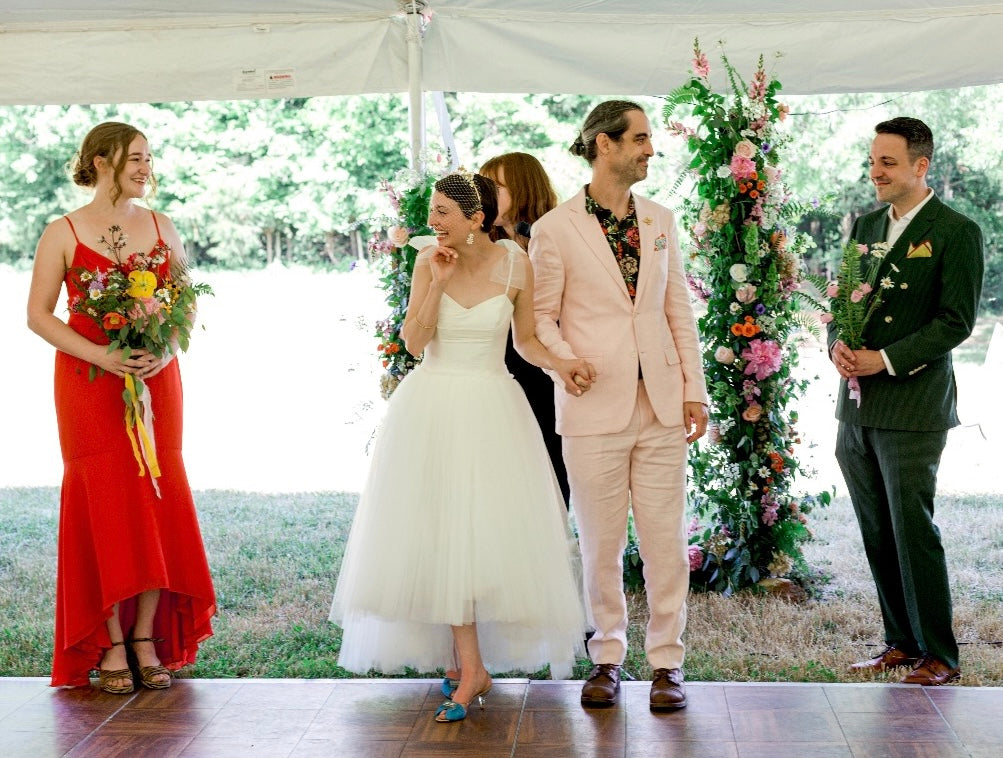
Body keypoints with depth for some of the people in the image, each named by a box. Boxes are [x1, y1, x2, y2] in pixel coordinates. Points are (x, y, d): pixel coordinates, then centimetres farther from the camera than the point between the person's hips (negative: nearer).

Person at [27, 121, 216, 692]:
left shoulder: (162, 228, 8)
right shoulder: (64, 234, -2)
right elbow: (39, 314, -4)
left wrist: (167, 350, -10)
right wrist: (103, 357, -16)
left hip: (156, 381, 3)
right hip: (89, 384, -3)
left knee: (158, 502, 1)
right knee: (103, 504, -2)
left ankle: (147, 640, 10)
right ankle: (110, 646, 6)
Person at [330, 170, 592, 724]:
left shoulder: (514, 265, -3)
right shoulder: (429, 262, -1)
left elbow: (525, 340, 7)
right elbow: (415, 342, -7)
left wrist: (560, 365, -10)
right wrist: (439, 281, -15)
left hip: (492, 409, -1)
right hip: (433, 409, 1)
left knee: (488, 530, -2)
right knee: (442, 532, -1)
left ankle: (468, 662, 14)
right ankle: (471, 668, 7)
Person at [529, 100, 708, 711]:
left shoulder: (661, 221, 12)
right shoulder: (555, 230, -2)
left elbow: (679, 310, 13)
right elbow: (542, 318, 2)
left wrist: (695, 389, 7)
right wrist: (567, 364, -16)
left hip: (661, 405, 3)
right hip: (594, 408, -3)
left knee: (667, 539, 3)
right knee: (601, 543, 5)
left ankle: (667, 660, 14)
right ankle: (607, 658, 20)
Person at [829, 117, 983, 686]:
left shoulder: (957, 232, -6)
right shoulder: (866, 225, 14)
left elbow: (957, 320, -11)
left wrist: (886, 359, -17)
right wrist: (838, 346, -3)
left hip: (913, 405, -7)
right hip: (857, 405, 7)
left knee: (913, 530, -4)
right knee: (878, 533, 11)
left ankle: (939, 656, 7)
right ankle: (901, 642, 22)